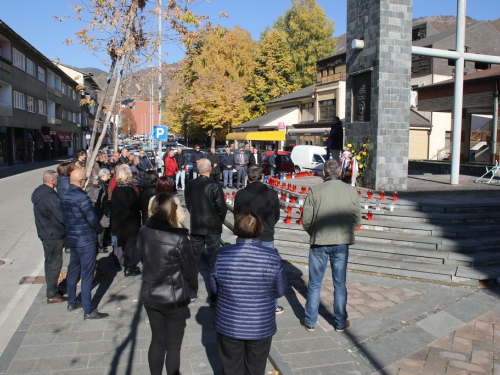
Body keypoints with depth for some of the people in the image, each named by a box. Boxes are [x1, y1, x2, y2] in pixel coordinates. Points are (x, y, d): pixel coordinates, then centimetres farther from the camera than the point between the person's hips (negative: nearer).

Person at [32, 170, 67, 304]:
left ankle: (51, 289, 35)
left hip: (45, 232, 10)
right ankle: (52, 295, 12)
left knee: (50, 262, 21)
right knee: (54, 264, 2)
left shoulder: (39, 192, 6)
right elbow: (63, 217, -28)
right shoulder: (51, 197, -26)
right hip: (54, 235, -10)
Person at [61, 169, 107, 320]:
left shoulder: (64, 197, 4)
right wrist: (100, 230, 0)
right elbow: (92, 218, -19)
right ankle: (88, 311, 4)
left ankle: (72, 303, 34)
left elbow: (65, 218, 10)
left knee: (73, 271, 20)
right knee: (87, 275, -2)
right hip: (86, 241, -8)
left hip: (72, 239, 8)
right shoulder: (81, 197, -21)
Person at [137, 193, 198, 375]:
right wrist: (193, 285, 6)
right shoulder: (178, 238, -25)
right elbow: (190, 269, -14)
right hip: (174, 298, -5)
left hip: (149, 295, 5)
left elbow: (143, 259, 5)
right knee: (174, 345, 14)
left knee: (157, 340, 22)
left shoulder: (143, 232, -9)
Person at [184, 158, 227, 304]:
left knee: (194, 260, 14)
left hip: (195, 227, 4)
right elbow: (222, 207, -13)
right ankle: (214, 296, 11)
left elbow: (188, 204, 6)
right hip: (212, 228, -4)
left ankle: (191, 293, 23)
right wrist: (219, 220, 6)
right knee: (214, 261, 5)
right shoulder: (214, 186, -17)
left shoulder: (190, 185, -4)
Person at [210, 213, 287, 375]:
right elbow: (280, 291, -5)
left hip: (228, 326, 0)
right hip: (261, 328, 0)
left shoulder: (222, 255, -16)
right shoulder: (273, 258, -18)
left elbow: (214, 288, -3)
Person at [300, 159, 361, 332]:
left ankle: (310, 321, 22)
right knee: (340, 284, 15)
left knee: (315, 284, 11)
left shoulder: (315, 191, -8)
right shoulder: (351, 191, -2)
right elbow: (357, 218, 2)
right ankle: (340, 322, 27)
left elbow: (306, 219, -6)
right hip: (342, 242, 2)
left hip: (319, 242, -1)